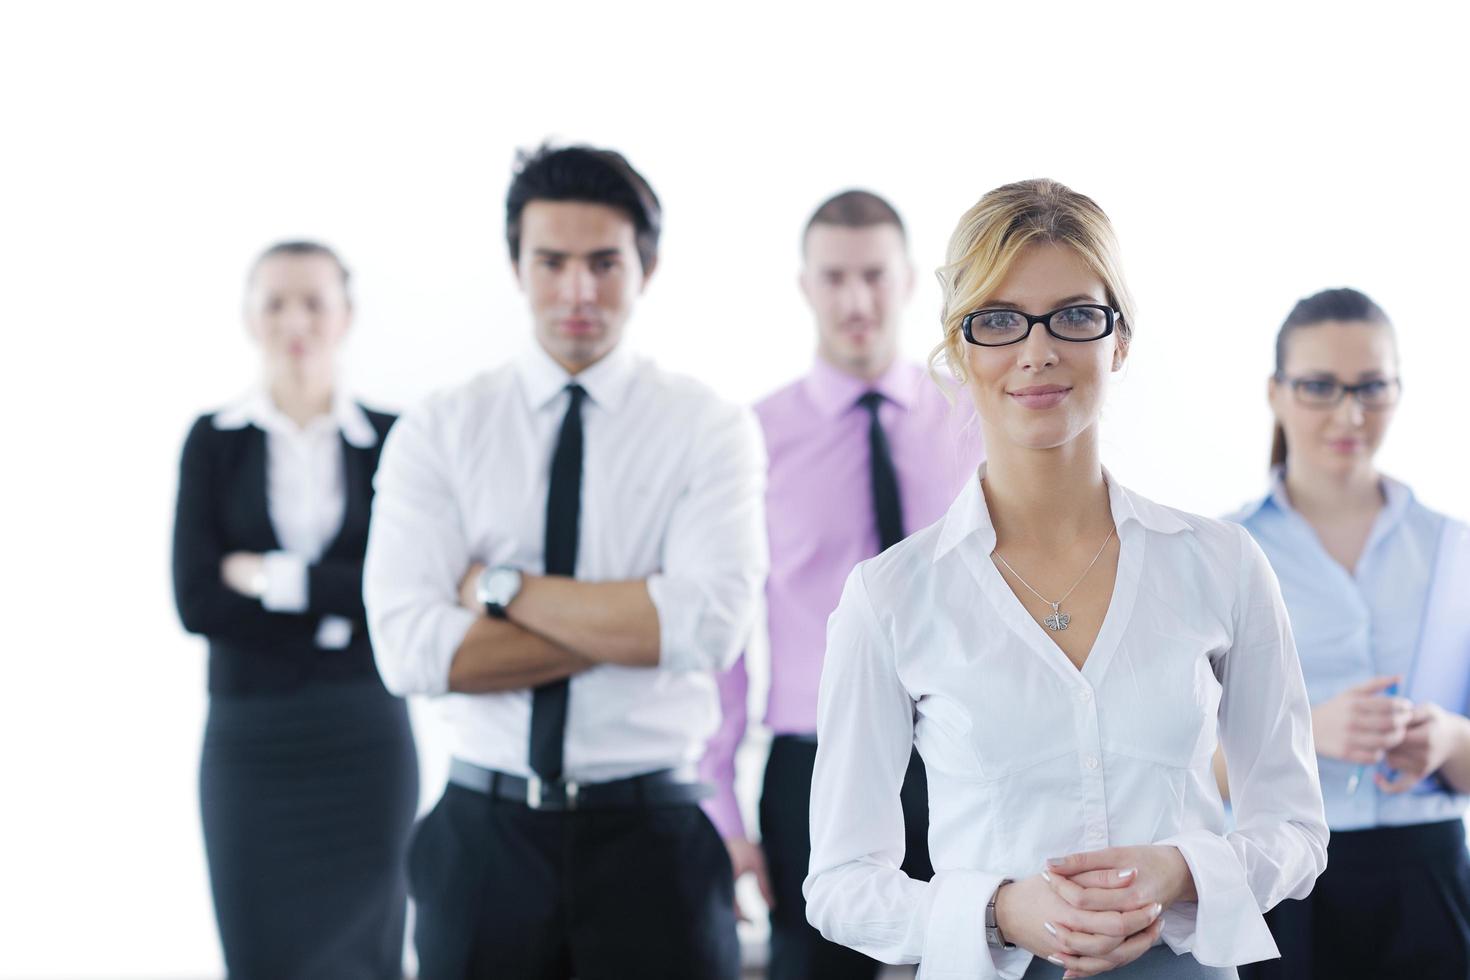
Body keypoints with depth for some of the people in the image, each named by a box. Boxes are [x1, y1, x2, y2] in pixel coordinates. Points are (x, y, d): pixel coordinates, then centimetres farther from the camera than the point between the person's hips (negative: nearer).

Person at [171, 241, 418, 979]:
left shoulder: (391, 441, 2)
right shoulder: (214, 442, 3)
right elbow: (197, 601, -6)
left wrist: (269, 576, -9)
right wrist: (335, 614, -10)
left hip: (366, 735, 0)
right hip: (249, 739, 0)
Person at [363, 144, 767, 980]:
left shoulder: (710, 429, 0)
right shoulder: (437, 433, 2)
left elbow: (713, 624, -16)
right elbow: (411, 646, -11)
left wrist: (504, 587, -12)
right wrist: (632, 625, -13)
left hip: (652, 837, -1)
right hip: (484, 835, 1)